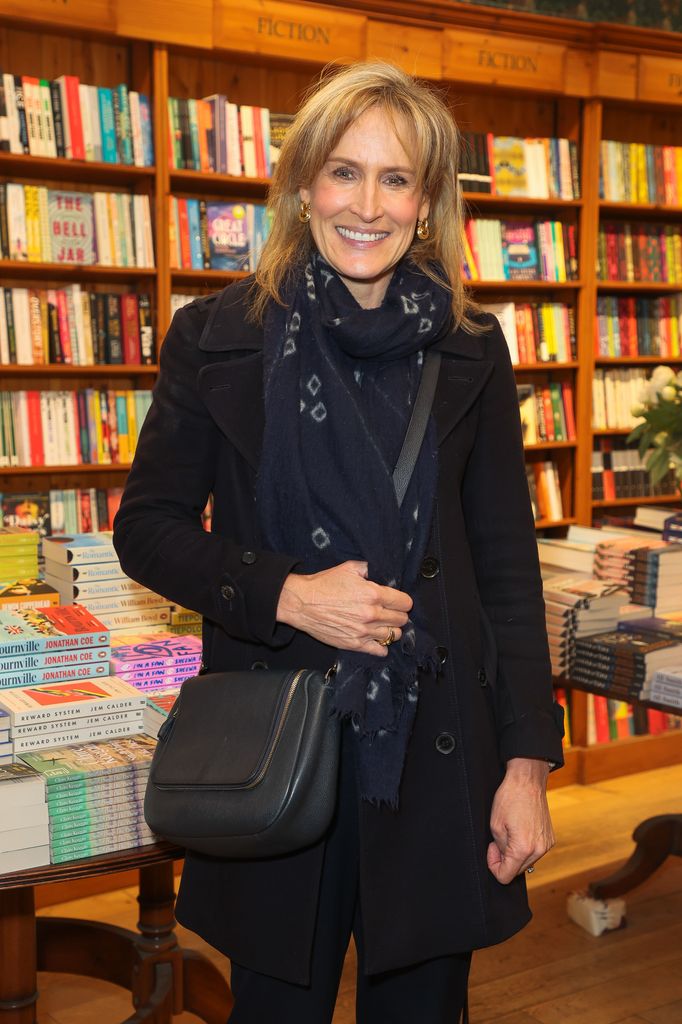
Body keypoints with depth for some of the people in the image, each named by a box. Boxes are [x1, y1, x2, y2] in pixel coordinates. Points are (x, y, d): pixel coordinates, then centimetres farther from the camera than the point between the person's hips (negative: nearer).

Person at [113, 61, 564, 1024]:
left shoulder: (470, 349, 2)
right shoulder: (218, 336, -2)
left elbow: (507, 560, 3)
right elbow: (145, 526, 1)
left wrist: (527, 761, -2)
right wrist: (286, 594, -15)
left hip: (436, 751, 1)